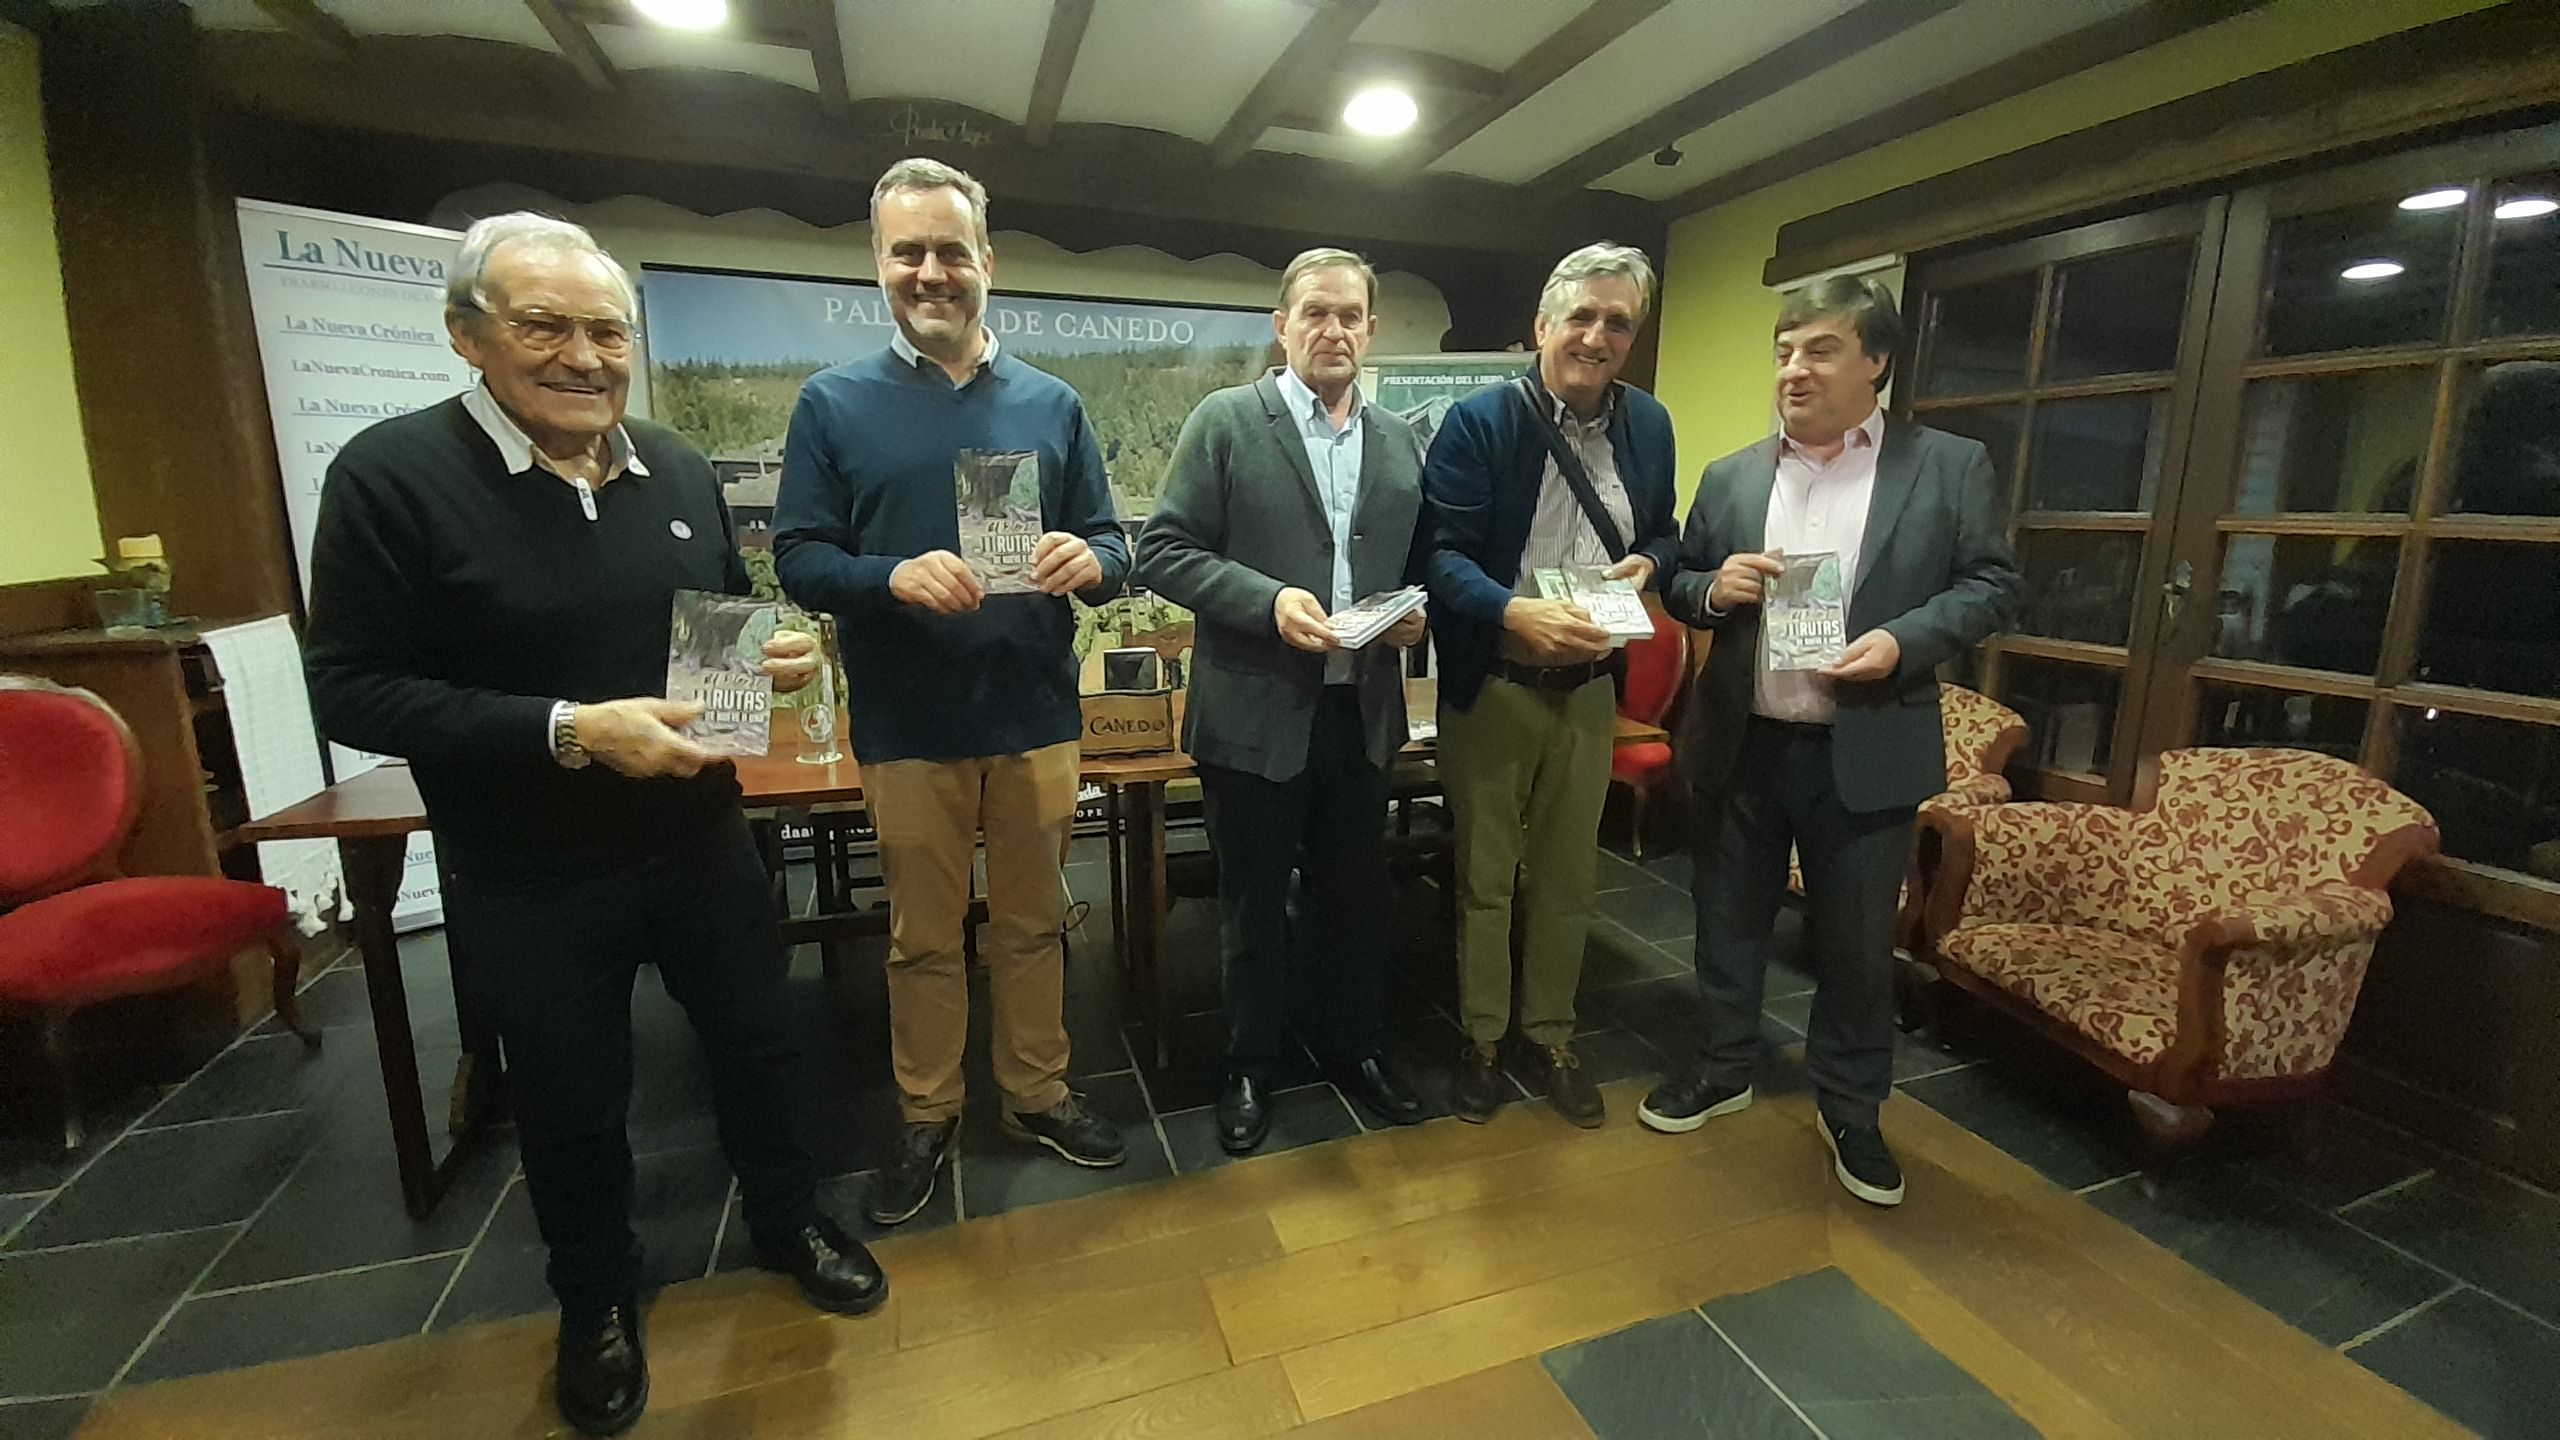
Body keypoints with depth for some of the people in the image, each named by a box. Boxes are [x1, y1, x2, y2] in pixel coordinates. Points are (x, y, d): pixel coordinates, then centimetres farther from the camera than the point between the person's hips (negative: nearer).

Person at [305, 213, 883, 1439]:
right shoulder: (391, 476, -13)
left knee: (759, 1045, 18)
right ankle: (595, 1302, 43)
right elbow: (351, 693, -16)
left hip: (702, 841, 4)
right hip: (531, 879, -3)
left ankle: (787, 1222, 44)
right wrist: (566, 729, -27)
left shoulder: (678, 469, 2)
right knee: (571, 1104, 16)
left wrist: (779, 653, -10)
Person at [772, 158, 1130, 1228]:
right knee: (923, 937, 13)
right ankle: (926, 1118, 33)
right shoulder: (834, 403, 1)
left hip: (1036, 717, 2)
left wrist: (1088, 562, -19)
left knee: (1032, 925, 15)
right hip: (907, 727, -1)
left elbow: (1109, 543, 4)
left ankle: (1037, 1094, 35)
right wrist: (895, 576, -24)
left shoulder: (1051, 404, 6)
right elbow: (798, 557, -4)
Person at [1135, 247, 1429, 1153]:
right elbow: (1164, 550, -8)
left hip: (1361, 712, 4)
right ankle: (1251, 1066, 32)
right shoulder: (1225, 422, -3)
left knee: (1356, 896, 16)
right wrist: (1269, 600, -20)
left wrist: (1416, 613, -5)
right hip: (1256, 714, -4)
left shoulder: (1399, 441, 11)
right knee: (1254, 901, 11)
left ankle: (1352, 1046, 38)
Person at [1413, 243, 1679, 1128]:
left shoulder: (1649, 425, 5)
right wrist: (1516, 612, -32)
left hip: (1589, 686, 4)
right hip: (1490, 685, -4)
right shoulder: (1478, 422, -11)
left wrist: (1647, 564, -8)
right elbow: (1440, 551, -17)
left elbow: (1662, 533, 15)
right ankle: (1481, 1040, 29)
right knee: (1484, 877, 10)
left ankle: (1550, 1037, 34)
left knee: (1568, 878, 15)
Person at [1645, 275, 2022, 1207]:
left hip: (1867, 752, -2)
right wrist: (1713, 588, -12)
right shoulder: (1729, 477, 8)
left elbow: (1993, 585, -1)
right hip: (1740, 745, 3)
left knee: (1857, 943, 10)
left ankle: (1850, 1111, 31)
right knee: (1729, 923, 14)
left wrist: (1904, 640, -17)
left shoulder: (1952, 466, 1)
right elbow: (1679, 589, 11)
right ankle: (1722, 1071, 35)